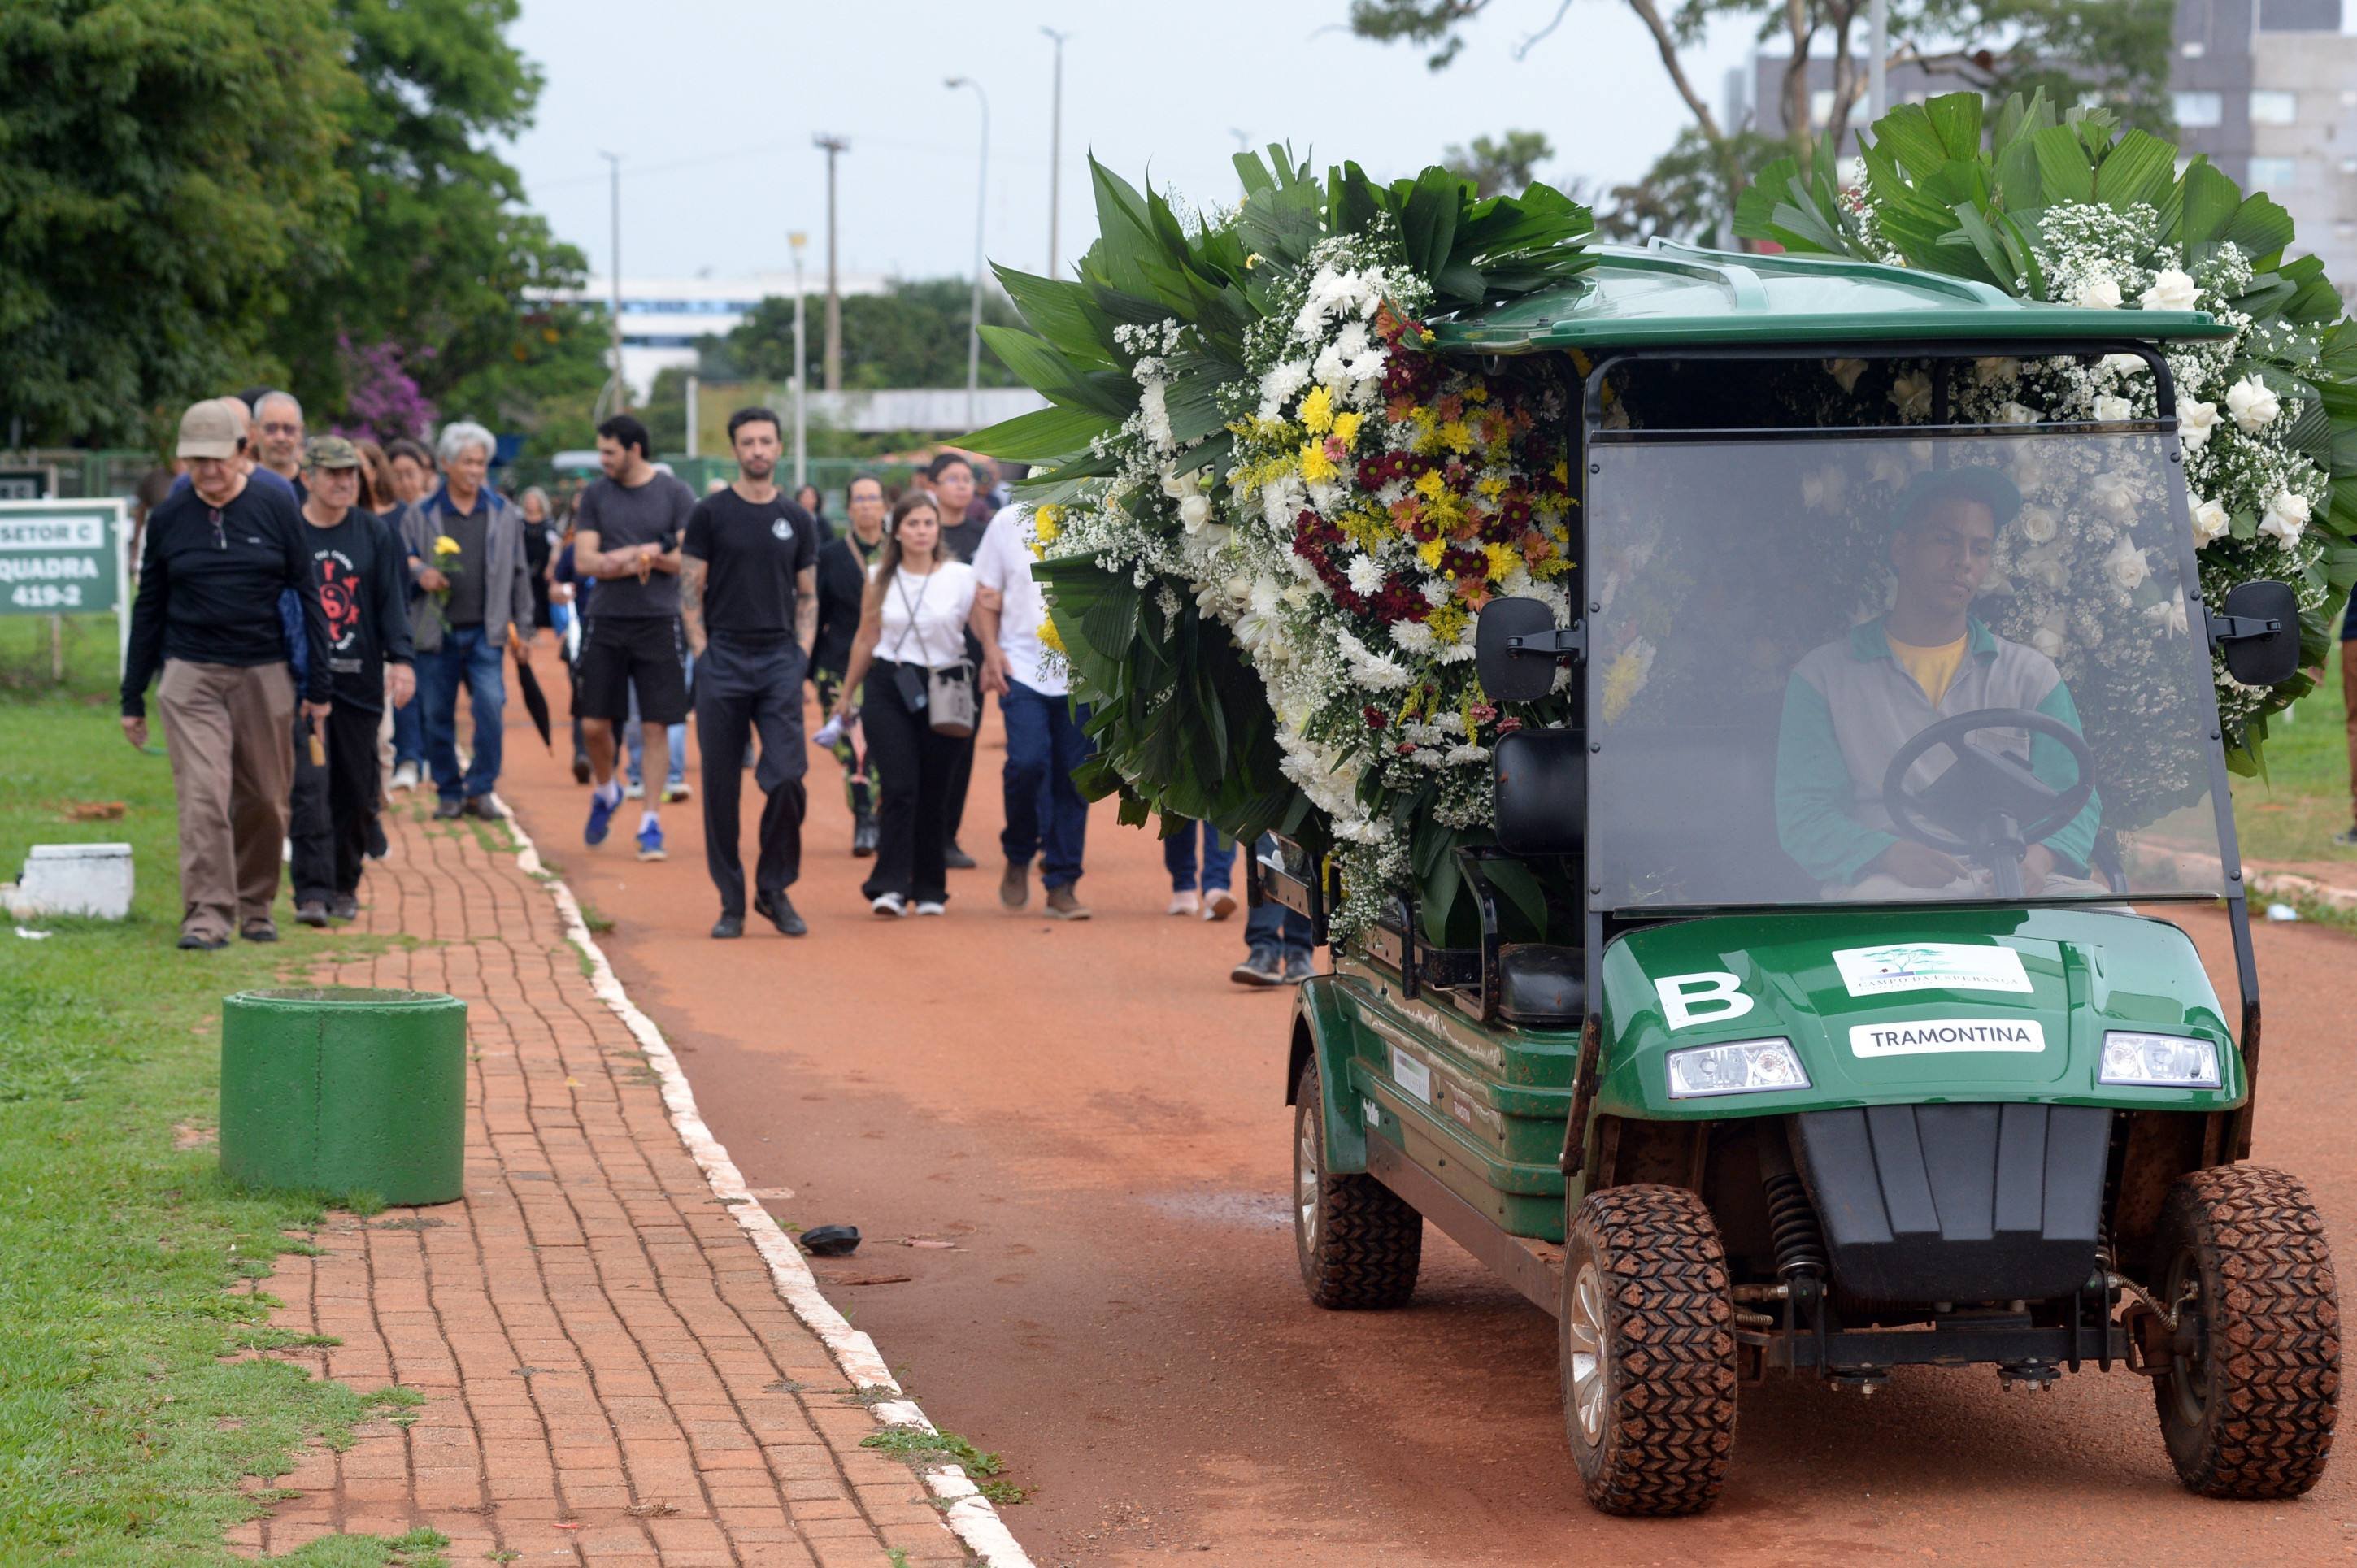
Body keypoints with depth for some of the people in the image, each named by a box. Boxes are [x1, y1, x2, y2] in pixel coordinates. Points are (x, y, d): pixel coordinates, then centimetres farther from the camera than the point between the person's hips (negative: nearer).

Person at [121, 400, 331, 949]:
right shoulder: (168, 518, 5)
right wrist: (133, 699, 11)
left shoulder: (276, 508, 1)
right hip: (190, 677, 0)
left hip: (264, 675, 0)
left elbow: (306, 597, 5)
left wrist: (317, 687, 3)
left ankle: (256, 906, 21)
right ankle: (207, 914, -13)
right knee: (203, 795, -12)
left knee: (264, 800, 5)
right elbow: (148, 610, 11)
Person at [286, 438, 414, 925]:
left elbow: (393, 600, 5)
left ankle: (345, 885, 20)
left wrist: (400, 660, -7)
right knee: (308, 784, -12)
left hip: (358, 678, 3)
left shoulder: (376, 535, 8)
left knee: (357, 791, 6)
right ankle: (312, 891, -14)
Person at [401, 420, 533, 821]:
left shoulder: (503, 514, 9)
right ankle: (449, 792, 16)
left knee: (491, 705, -15)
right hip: (436, 633, 0)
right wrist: (418, 572, -15)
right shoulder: (420, 515, 4)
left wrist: (522, 627, 13)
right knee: (438, 716, 3)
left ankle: (480, 788, -4)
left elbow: (518, 573, 14)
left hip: (485, 632, 0)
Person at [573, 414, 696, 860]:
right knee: (594, 723, 2)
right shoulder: (595, 496, 7)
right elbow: (584, 561, 0)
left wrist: (621, 558, -11)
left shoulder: (675, 495, 0)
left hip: (659, 622, -2)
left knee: (655, 725, -2)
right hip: (607, 621, 2)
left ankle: (650, 823, 6)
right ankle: (605, 791, 31)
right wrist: (648, 556, -12)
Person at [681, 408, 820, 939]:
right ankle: (731, 901, 10)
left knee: (787, 780, -10)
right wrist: (703, 653, -7)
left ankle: (775, 889, 6)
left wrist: (802, 653, 2)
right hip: (723, 661, -1)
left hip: (780, 662, 1)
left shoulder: (798, 521, 10)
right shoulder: (710, 514, 2)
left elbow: (808, 597, 14)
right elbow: (690, 590, 1)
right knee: (722, 789, 1)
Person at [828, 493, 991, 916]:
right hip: (888, 687, 0)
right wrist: (846, 694, 18)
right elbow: (866, 639, 14)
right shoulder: (880, 579, 6)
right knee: (899, 786, -12)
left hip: (940, 690, 0)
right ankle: (890, 886, -14)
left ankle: (930, 889, 14)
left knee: (933, 792, 3)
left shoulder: (962, 578, 0)